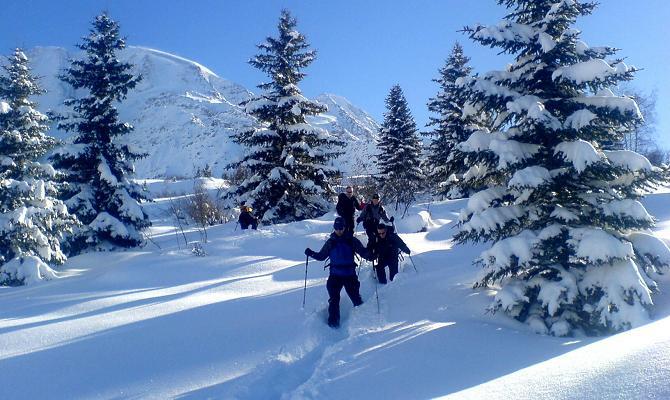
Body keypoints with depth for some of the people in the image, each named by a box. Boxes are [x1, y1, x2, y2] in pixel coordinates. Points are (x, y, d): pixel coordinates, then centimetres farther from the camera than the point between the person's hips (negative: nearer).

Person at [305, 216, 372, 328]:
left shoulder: (352, 240, 0)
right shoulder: (330, 242, 5)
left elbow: (362, 251, -1)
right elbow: (321, 256, 12)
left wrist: (370, 255, -22)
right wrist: (311, 253, -5)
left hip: (350, 275, -1)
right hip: (335, 275, 1)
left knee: (355, 297, 6)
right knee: (334, 299, -5)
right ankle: (333, 321, 3)